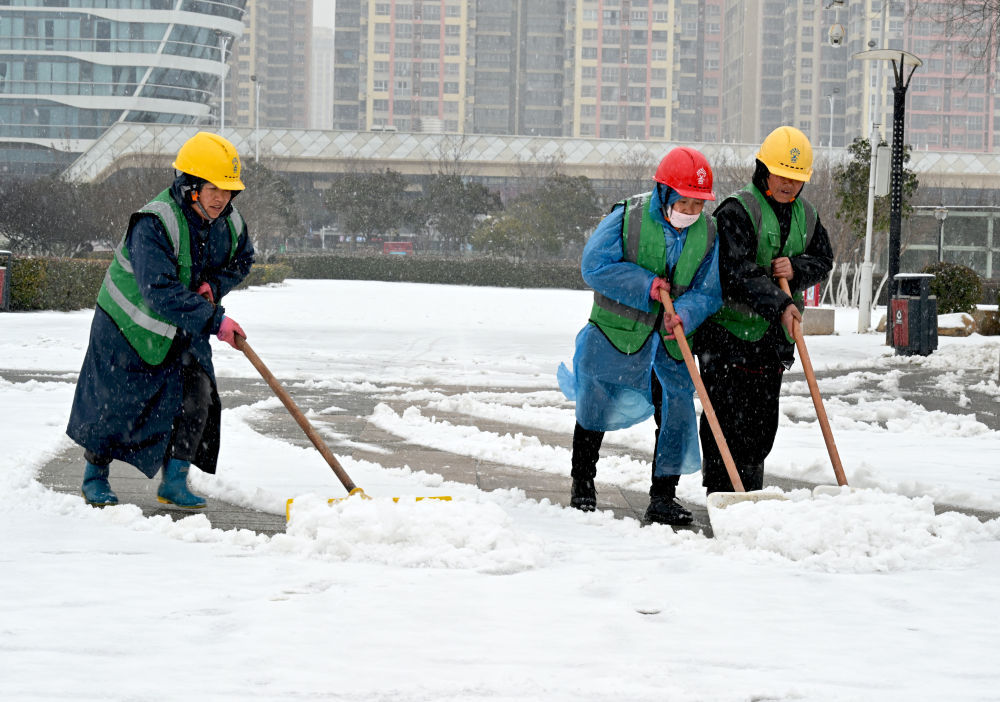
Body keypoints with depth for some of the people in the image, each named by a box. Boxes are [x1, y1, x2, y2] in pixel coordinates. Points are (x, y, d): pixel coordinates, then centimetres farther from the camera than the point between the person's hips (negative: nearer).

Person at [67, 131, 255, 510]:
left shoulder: (229, 223, -10)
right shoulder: (153, 225, -33)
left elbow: (241, 261, 11)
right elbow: (158, 290, -40)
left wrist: (214, 284, -11)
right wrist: (213, 320, -45)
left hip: (183, 331, 6)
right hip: (129, 323, -5)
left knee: (197, 396, -9)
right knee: (114, 404, 6)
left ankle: (174, 482, 2)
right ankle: (95, 475, 28)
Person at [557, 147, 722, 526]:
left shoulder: (708, 233, -6)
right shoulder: (628, 217, -17)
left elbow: (708, 292, -7)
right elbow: (594, 265, -18)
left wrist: (684, 315, -28)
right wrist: (644, 286, -23)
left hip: (669, 339, 3)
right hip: (616, 329, -3)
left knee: (677, 410, -4)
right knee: (595, 407, 9)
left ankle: (663, 497, 5)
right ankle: (582, 484, 29)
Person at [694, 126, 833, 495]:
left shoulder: (805, 215, 11)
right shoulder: (737, 210, -13)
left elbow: (824, 258, 16)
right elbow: (737, 271, -22)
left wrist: (796, 269, -7)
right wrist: (777, 305, -31)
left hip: (773, 338, 7)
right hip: (730, 331, -7)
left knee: (764, 423, 11)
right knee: (727, 421, -6)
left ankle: (750, 495, 20)